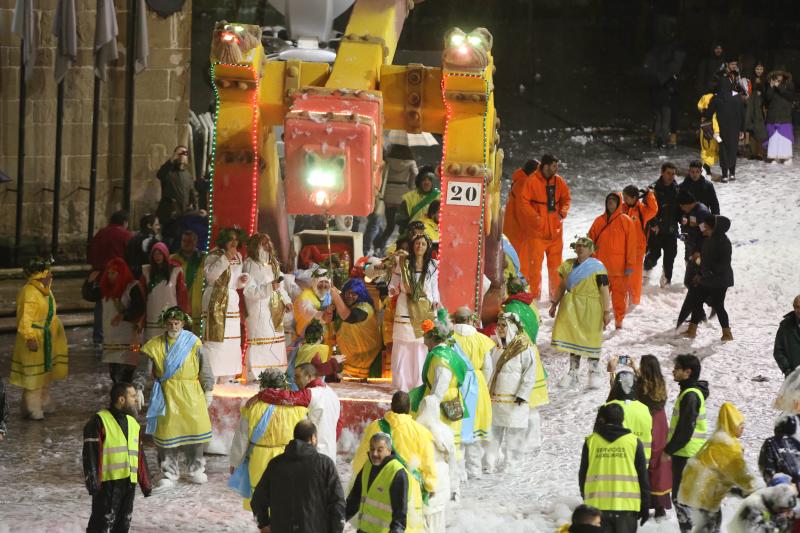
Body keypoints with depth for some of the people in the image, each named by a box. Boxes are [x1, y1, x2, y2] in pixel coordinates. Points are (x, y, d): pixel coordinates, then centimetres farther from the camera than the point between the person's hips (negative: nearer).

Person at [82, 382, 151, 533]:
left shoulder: (133, 423, 16)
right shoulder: (99, 422, -8)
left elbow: (140, 456, 21)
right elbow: (90, 454, -12)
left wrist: (145, 482, 20)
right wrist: (92, 481, -18)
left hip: (129, 483, 7)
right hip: (107, 483, -7)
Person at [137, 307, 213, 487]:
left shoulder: (193, 343, 0)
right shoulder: (156, 345, 2)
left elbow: (204, 369, 6)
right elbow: (144, 370, 6)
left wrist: (208, 391, 7)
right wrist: (138, 389, 0)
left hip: (190, 394, 0)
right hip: (166, 396, 0)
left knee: (194, 429, 4)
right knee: (167, 433, 0)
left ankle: (196, 470, 21)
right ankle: (170, 475, 10)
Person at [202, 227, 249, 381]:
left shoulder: (238, 257, 15)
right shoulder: (214, 256, -7)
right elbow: (210, 275, -24)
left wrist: (243, 280, 2)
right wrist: (225, 258, -24)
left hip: (232, 301, 8)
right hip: (216, 301, -7)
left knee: (232, 343, 8)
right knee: (215, 339, -11)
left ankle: (226, 379, 17)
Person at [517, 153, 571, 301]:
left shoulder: (559, 181, 5)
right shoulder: (532, 181, -10)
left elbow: (566, 198, 14)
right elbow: (524, 202, -10)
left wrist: (562, 212, -3)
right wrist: (535, 217, -18)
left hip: (555, 229, 5)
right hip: (537, 230, -5)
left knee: (555, 263, 10)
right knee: (535, 262, -2)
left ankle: (556, 293, 19)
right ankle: (535, 294, 4)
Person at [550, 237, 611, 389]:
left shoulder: (597, 267, -11)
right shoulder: (568, 265, 6)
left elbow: (604, 290, -11)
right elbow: (562, 286, 16)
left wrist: (607, 312, -14)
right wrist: (554, 304, 16)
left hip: (591, 309, -5)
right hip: (571, 308, 5)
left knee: (591, 340, 3)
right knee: (572, 338, 9)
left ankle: (594, 372, 17)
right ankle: (573, 372, 18)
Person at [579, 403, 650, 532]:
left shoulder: (591, 441, 4)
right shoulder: (633, 442, 1)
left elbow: (583, 474, 9)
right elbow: (643, 477, 3)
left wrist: (586, 498, 22)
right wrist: (645, 506, 10)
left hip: (597, 506, 1)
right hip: (626, 506, -1)